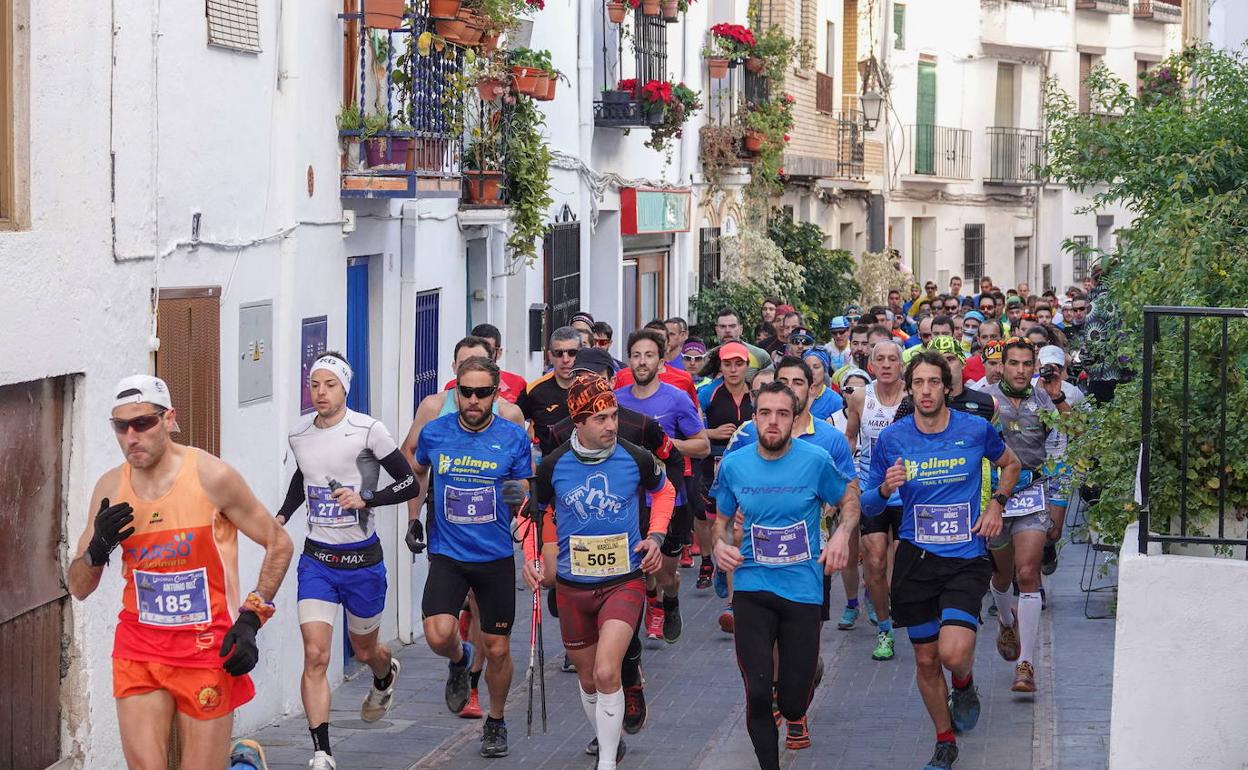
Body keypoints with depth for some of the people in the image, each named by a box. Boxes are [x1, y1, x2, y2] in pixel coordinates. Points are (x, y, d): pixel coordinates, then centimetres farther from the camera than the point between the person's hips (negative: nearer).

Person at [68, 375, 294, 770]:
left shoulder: (211, 477, -10)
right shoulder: (110, 488, 2)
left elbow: (278, 544, 0)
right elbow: (78, 589, 9)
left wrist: (250, 620, -9)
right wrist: (97, 550, -12)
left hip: (208, 650, -3)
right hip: (138, 652, 3)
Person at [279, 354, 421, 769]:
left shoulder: (367, 430, -13)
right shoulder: (298, 434, 1)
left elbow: (410, 484, -9)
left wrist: (365, 498, -22)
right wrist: (282, 516, 11)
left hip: (362, 559, -2)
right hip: (317, 559, 2)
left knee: (364, 650, 18)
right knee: (315, 655, -13)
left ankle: (385, 675, 57)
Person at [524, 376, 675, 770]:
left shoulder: (636, 458, -9)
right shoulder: (553, 465, -7)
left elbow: (664, 490, 13)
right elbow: (536, 512, 12)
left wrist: (655, 536, 0)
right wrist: (532, 557, -2)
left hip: (624, 581, -2)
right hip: (572, 586, 2)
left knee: (606, 672, -19)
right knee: (587, 678, 14)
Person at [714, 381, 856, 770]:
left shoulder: (816, 461, -7)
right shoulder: (734, 465, 0)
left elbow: (850, 502, 8)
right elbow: (722, 519, 15)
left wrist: (842, 534, -12)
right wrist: (720, 543, -7)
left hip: (803, 588, -1)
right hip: (752, 586, 1)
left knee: (793, 703, 3)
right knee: (757, 693, -12)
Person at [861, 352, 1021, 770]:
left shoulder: (976, 429, -4)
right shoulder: (891, 438, -3)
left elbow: (1010, 464, 18)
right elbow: (867, 506, 4)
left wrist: (996, 503, 3)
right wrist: (885, 488, -18)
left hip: (966, 559, -2)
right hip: (916, 560, 2)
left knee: (953, 653, -20)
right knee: (926, 660, 8)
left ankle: (964, 686, 17)